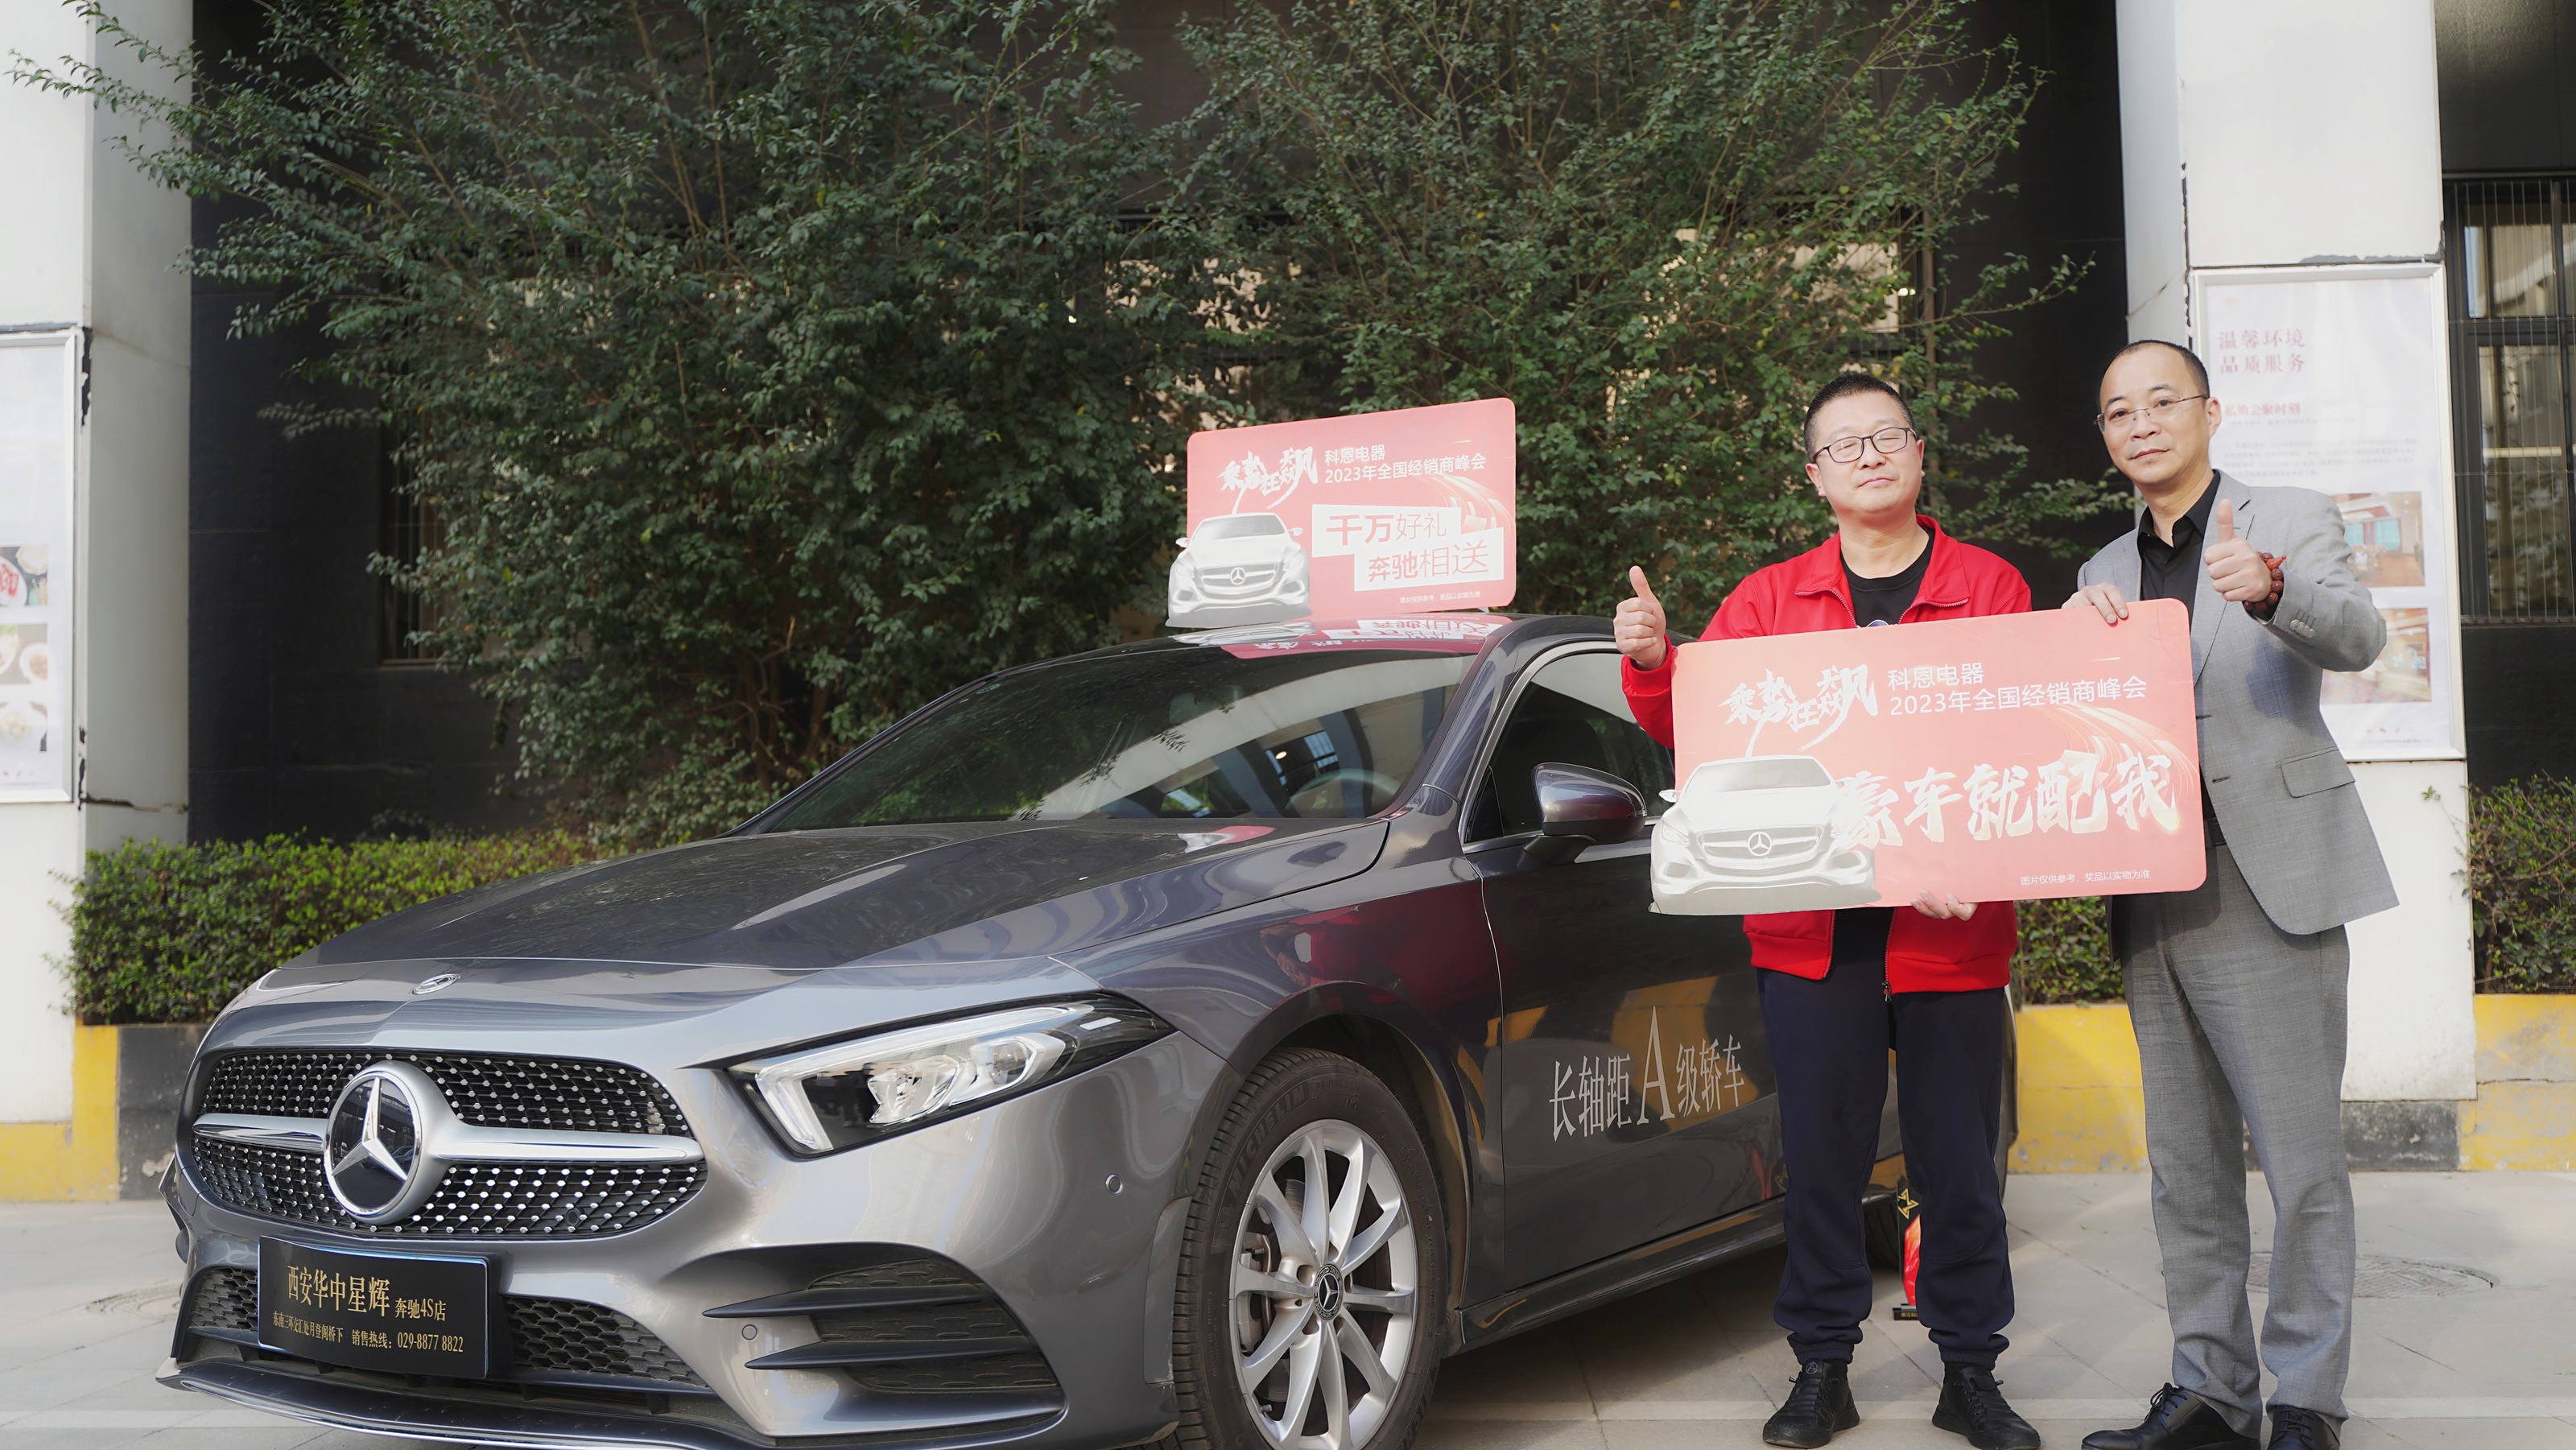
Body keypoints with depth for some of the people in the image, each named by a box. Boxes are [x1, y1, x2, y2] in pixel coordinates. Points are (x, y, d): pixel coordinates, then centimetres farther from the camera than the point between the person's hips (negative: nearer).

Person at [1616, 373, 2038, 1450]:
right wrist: (1651, 660, -11)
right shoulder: (1769, 601, 10)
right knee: (1820, 1152, 5)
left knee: (1960, 1159, 7)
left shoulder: (1991, 588, 6)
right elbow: (1692, 728, 10)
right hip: (1811, 928, 1)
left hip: (1952, 927, 0)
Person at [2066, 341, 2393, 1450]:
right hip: (2152, 904, 5)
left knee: (2301, 1160, -3)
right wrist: (2085, 636, -12)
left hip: (2268, 889, -5)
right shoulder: (2106, 574, 17)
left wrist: (2271, 589, -38)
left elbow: (2356, 637, -17)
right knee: (2186, 1168, 10)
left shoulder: (2289, 523, 2)